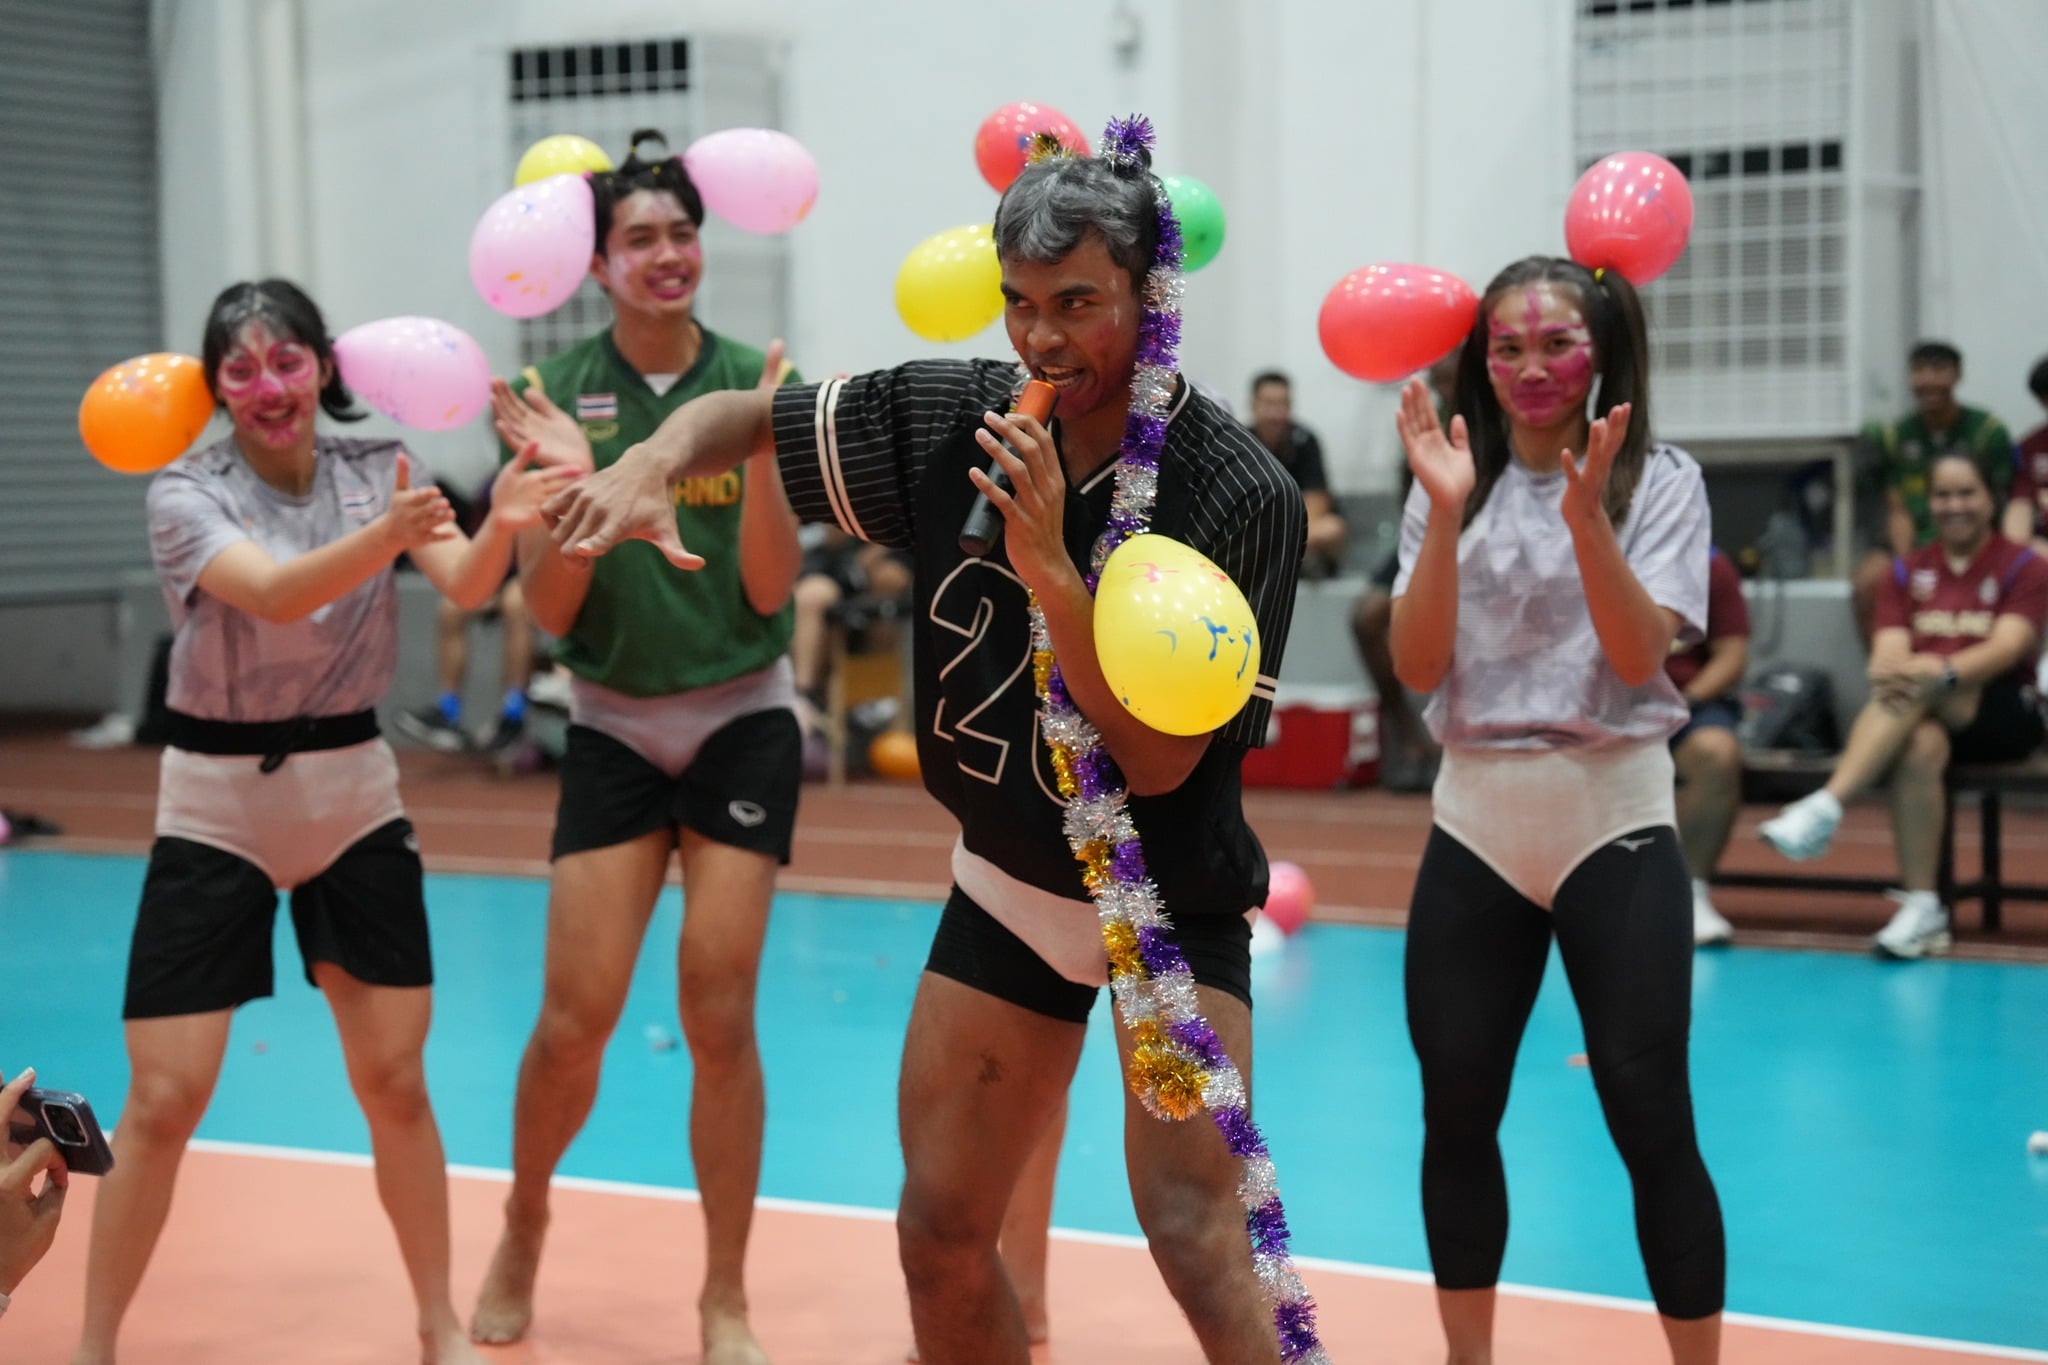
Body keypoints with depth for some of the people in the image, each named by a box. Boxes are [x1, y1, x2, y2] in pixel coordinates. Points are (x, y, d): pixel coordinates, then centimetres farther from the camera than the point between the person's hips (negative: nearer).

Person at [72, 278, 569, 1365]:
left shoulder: (378, 469, -2)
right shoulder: (185, 494, -12)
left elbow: (465, 584, -18)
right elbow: (274, 592, -31)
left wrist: (500, 526, -41)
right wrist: (385, 535, -49)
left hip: (353, 792, 3)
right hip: (215, 803, -3)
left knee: (395, 1083, 5)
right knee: (163, 1101, -5)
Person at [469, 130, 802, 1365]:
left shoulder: (753, 382, -4)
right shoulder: (561, 393, -3)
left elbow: (770, 590, -8)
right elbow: (550, 612, -6)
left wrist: (760, 451, -22)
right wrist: (572, 482, -23)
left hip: (742, 720, -1)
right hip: (615, 728, 1)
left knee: (721, 1016, -3)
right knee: (575, 1020, -3)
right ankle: (524, 1233, 25)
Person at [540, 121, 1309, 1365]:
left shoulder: (1242, 494, -22)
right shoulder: (951, 415, -10)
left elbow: (1163, 758, -23)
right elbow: (745, 419, 3)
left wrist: (1049, 568, -34)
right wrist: (653, 463, -20)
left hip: (1168, 900, -4)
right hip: (1007, 884, 4)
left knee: (1195, 1238, -22)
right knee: (941, 1240, 9)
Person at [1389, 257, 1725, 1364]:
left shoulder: (1658, 481, -2)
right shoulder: (1454, 487, 6)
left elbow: (1639, 656, -14)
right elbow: (1417, 665, -4)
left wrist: (1587, 515, -26)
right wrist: (1447, 516, -15)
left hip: (1613, 824, -3)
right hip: (1475, 825, 3)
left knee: (1651, 1122, -4)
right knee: (1456, 1115, 5)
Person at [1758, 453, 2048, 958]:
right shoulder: (1907, 572, 14)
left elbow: (2007, 648, -15)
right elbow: (1888, 651, -1)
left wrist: (1943, 671, -35)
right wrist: (1889, 671, -27)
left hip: (2005, 716, -2)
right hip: (1928, 716, 2)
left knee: (1922, 693, -34)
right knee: (1919, 745, -35)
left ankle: (1824, 809, -47)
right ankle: (1922, 908, -37)